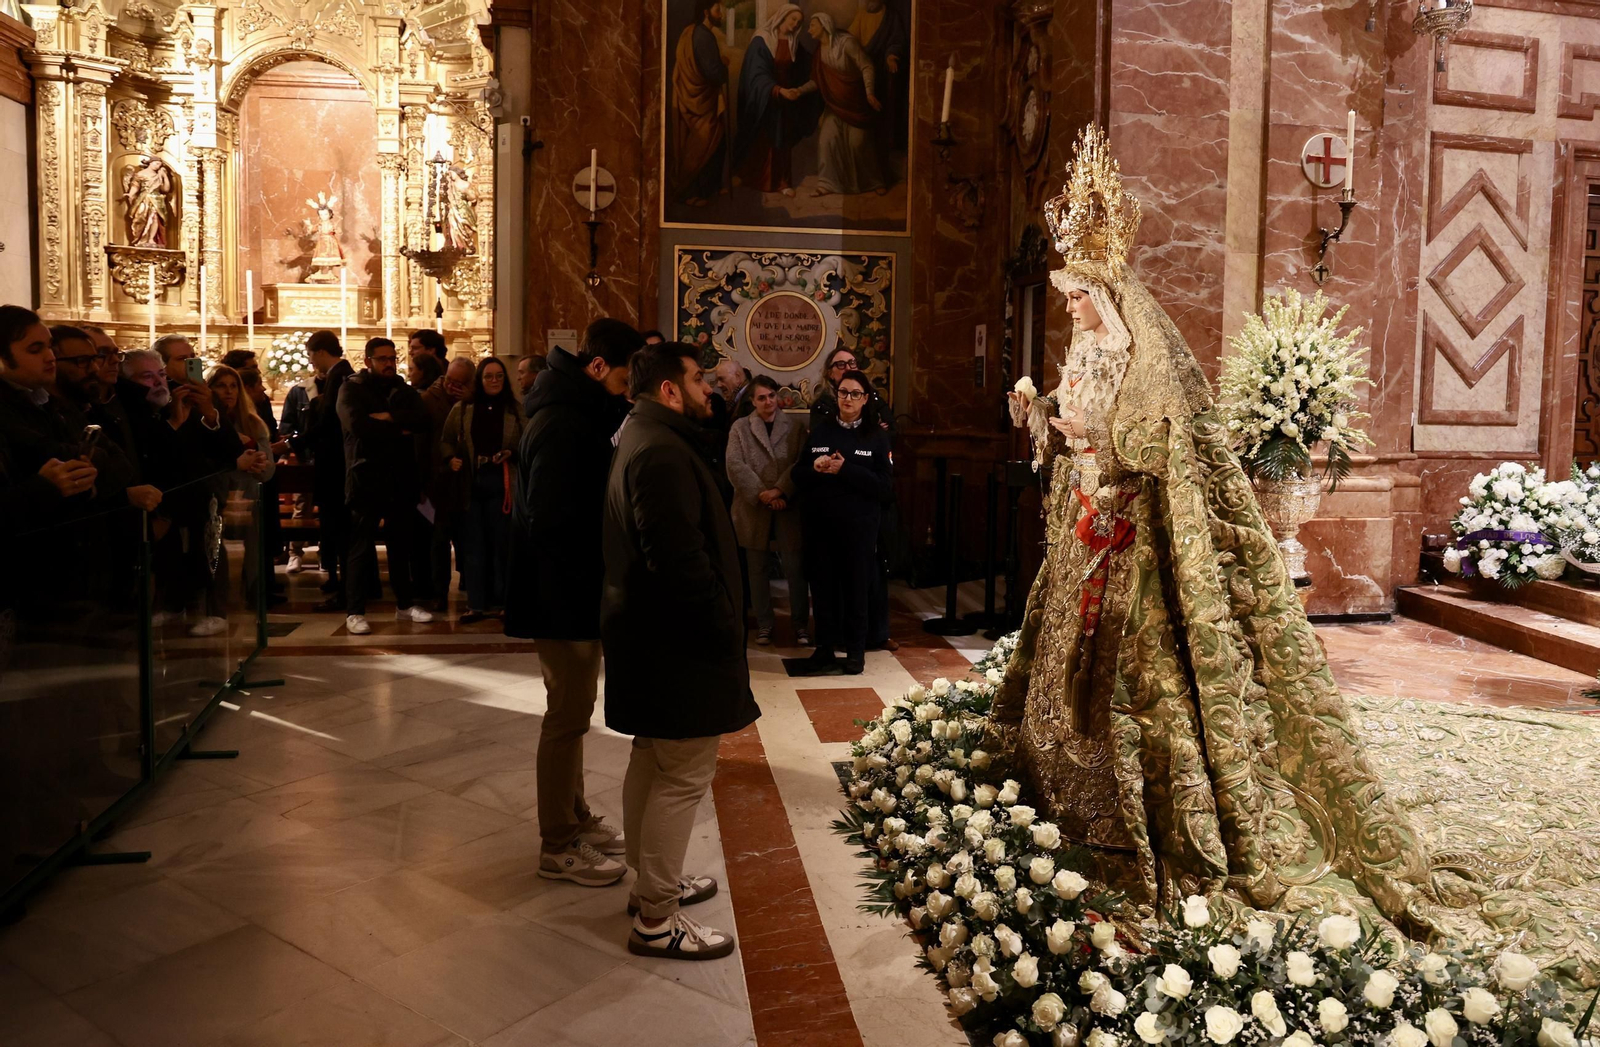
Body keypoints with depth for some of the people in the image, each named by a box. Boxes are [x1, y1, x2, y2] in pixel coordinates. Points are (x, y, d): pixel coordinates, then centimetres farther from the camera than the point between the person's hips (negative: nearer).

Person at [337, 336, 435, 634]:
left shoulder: (404, 391, 14)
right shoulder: (352, 388, 1)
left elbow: (422, 420, -4)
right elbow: (357, 424, -17)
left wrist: (389, 417, -16)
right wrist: (399, 430, -11)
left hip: (401, 478, 5)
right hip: (366, 478, -4)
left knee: (401, 544, 12)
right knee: (361, 546, -4)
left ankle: (405, 604, 22)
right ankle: (354, 611, 0)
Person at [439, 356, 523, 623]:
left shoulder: (516, 410, 3)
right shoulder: (461, 409, 7)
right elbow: (445, 441, 9)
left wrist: (511, 454, -16)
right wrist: (450, 459, -9)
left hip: (501, 483, -1)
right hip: (471, 482, 1)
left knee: (500, 543, 4)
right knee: (474, 544, 6)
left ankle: (499, 602, 14)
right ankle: (475, 604, 11)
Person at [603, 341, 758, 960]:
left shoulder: (641, 441, 14)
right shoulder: (662, 453, -22)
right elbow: (682, 559, -29)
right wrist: (726, 629, -19)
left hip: (650, 635, 12)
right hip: (678, 641, -12)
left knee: (652, 763, 20)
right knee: (683, 776, -3)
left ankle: (652, 882, 36)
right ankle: (656, 921, 7)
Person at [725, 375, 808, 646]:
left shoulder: (794, 426, 7)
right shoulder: (740, 427, 5)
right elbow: (735, 466, -6)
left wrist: (779, 491, -16)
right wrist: (762, 494, -13)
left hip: (788, 508, 0)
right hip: (753, 509, 1)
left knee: (795, 568, -1)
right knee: (758, 570, 8)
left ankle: (801, 624, 12)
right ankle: (763, 624, 20)